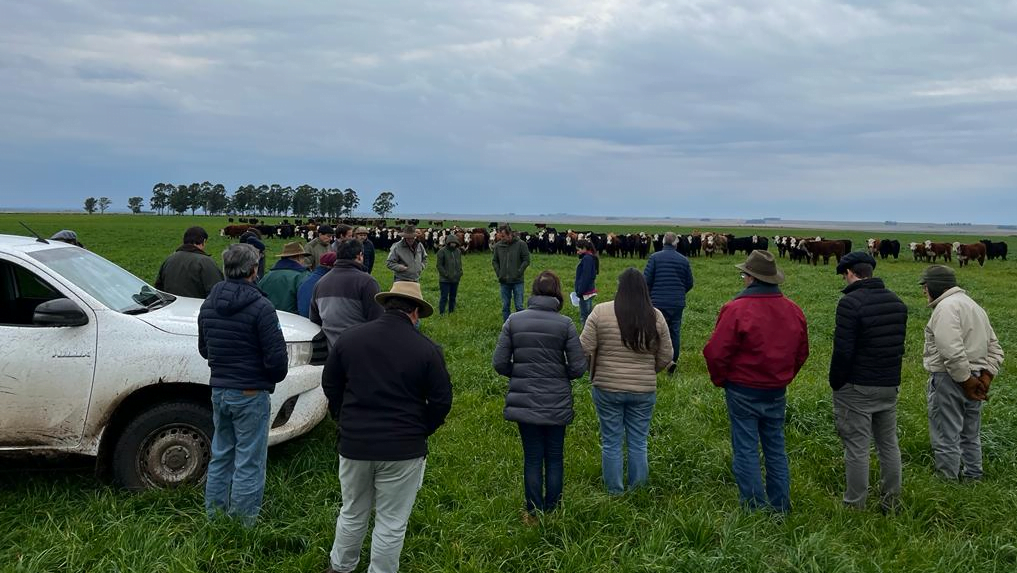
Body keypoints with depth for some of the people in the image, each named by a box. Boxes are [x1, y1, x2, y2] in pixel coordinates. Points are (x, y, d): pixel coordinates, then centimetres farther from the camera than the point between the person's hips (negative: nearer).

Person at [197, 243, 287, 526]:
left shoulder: (208, 304, 5)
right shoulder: (260, 307, -18)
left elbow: (204, 349, 16)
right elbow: (276, 356, -18)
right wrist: (275, 377, 2)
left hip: (219, 391, 7)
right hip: (251, 394, -7)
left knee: (220, 456, 20)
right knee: (249, 463, 2)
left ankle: (213, 516, 28)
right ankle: (242, 522, 8)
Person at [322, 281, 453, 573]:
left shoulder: (349, 338, 0)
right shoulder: (427, 349, -10)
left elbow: (329, 384, 9)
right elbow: (442, 401, -8)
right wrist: (419, 431, 7)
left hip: (354, 444, 4)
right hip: (403, 450, -3)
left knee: (352, 514, 23)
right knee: (391, 523, 10)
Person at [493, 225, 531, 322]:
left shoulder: (521, 244, -8)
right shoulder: (498, 246, -1)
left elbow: (526, 260, -4)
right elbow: (494, 261, 11)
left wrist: (518, 273, -11)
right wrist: (499, 274, 1)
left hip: (517, 281, -3)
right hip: (504, 282, 3)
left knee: (519, 306, 2)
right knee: (505, 307, 9)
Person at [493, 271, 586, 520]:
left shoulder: (514, 321, -6)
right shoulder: (565, 324, -10)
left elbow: (499, 363, -6)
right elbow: (579, 367, -10)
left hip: (524, 402, 1)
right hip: (557, 403, -1)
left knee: (532, 458, 12)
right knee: (554, 458, 14)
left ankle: (533, 514, 20)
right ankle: (552, 512, 24)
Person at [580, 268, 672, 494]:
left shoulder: (601, 312, -10)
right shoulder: (656, 317, -2)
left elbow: (585, 350, -9)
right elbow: (665, 357, 3)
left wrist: (594, 372, 10)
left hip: (607, 388, -2)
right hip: (644, 390, 2)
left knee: (611, 442, 10)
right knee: (638, 443, 13)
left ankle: (614, 492, 19)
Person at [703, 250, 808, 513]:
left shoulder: (736, 309, -19)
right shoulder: (794, 310, 1)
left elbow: (716, 352, -18)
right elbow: (802, 353, 11)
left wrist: (720, 380, -1)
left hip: (743, 390, -5)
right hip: (777, 392, 6)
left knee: (746, 449, 4)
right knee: (775, 448, 16)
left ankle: (755, 508, 8)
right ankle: (780, 507, 22)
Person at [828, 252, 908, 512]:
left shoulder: (850, 302, -18)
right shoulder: (897, 302, 8)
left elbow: (842, 350, -19)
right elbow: (899, 344, 13)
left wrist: (835, 383, -8)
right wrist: (889, 374, 17)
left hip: (857, 388, -8)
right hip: (890, 385, 8)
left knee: (857, 448, 0)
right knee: (889, 444, 17)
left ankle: (856, 507, 7)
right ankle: (891, 505, 27)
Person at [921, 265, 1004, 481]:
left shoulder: (946, 307, -15)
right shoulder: (973, 305, 17)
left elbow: (953, 352, -26)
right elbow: (994, 348, 17)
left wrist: (966, 381, -18)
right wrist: (985, 378, 6)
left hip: (950, 380, -10)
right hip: (973, 380, 10)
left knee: (946, 438, -2)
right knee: (970, 436, 20)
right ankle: (972, 479, 30)